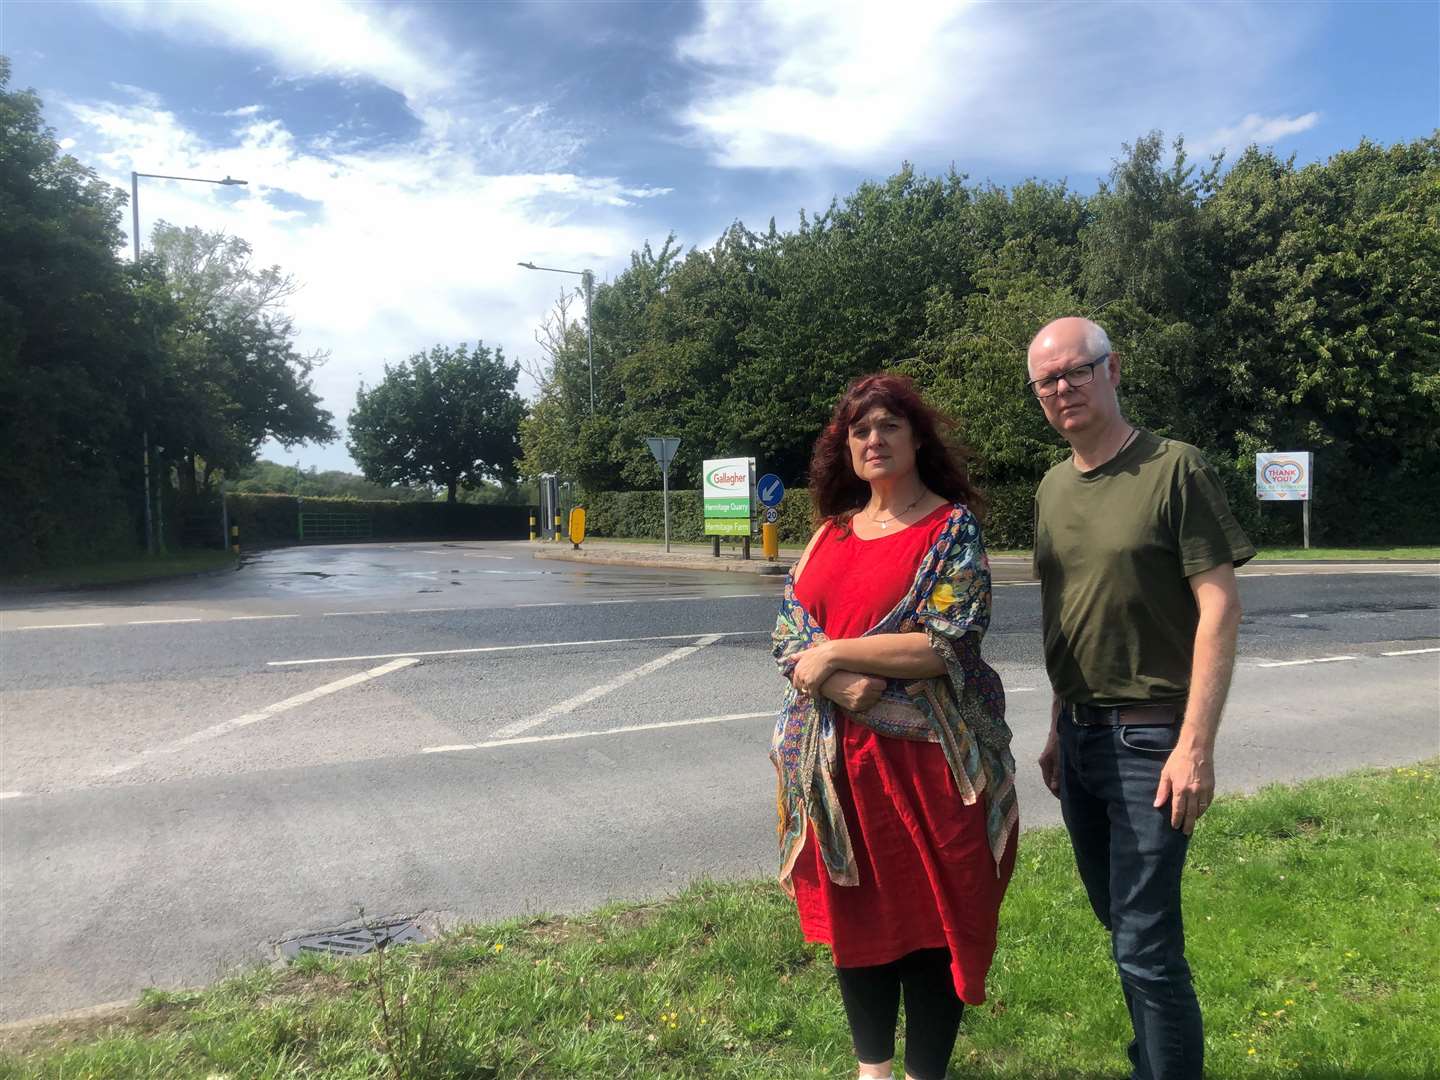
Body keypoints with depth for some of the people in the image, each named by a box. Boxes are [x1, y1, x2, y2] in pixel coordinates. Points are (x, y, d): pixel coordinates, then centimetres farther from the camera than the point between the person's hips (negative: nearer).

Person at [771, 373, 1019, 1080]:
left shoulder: (952, 527, -5)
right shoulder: (831, 532, 10)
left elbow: (948, 646, -16)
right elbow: (789, 636, 6)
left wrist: (831, 654, -13)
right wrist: (839, 685, -15)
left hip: (926, 757, -5)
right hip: (838, 760, 5)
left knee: (928, 917, 7)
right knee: (853, 916, 15)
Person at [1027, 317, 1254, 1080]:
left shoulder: (1174, 469, -10)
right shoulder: (1052, 488, 9)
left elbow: (1219, 609, -14)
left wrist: (1196, 745, -19)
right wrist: (1058, 728, 14)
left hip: (1150, 737, -6)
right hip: (1080, 733, 7)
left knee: (1146, 946, -3)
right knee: (1120, 922, 18)